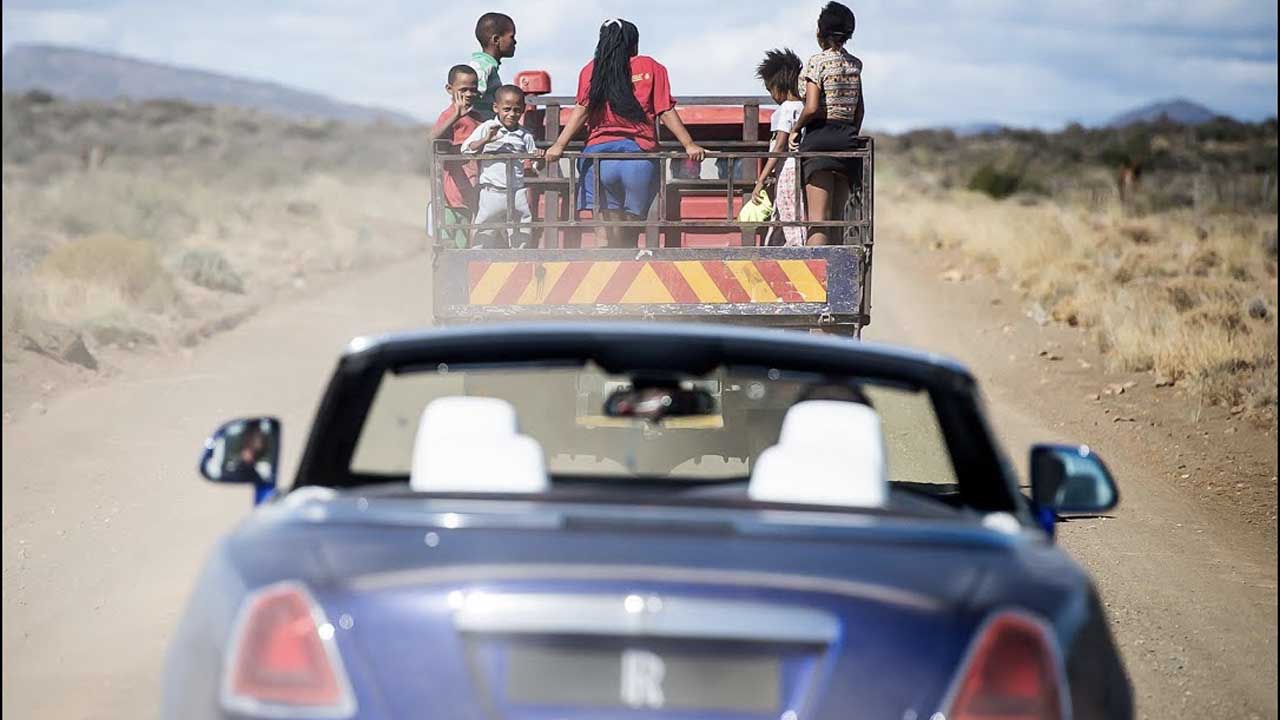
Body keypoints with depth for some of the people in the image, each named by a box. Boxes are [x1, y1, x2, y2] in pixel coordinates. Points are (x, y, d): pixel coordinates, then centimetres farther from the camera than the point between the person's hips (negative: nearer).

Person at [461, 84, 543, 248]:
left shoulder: (525, 136, 8)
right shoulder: (486, 128, 1)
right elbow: (466, 150, -7)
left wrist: (537, 157, -9)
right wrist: (485, 140, -21)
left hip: (518, 193, 2)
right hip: (491, 191, -2)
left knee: (521, 238, 4)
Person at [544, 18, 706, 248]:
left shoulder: (592, 70, 9)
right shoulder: (651, 68, 8)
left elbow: (582, 110, -3)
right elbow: (666, 112, 1)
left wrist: (559, 145, -6)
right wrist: (689, 145, 1)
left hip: (599, 152, 0)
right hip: (640, 154, 0)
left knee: (605, 237, -3)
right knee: (629, 238, 8)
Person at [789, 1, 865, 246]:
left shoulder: (817, 62, -8)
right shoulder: (854, 65, 11)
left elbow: (812, 107, -17)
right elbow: (859, 110, 15)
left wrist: (795, 129, -1)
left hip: (819, 137, -6)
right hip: (847, 139, 6)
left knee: (818, 217, -11)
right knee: (837, 216, 11)